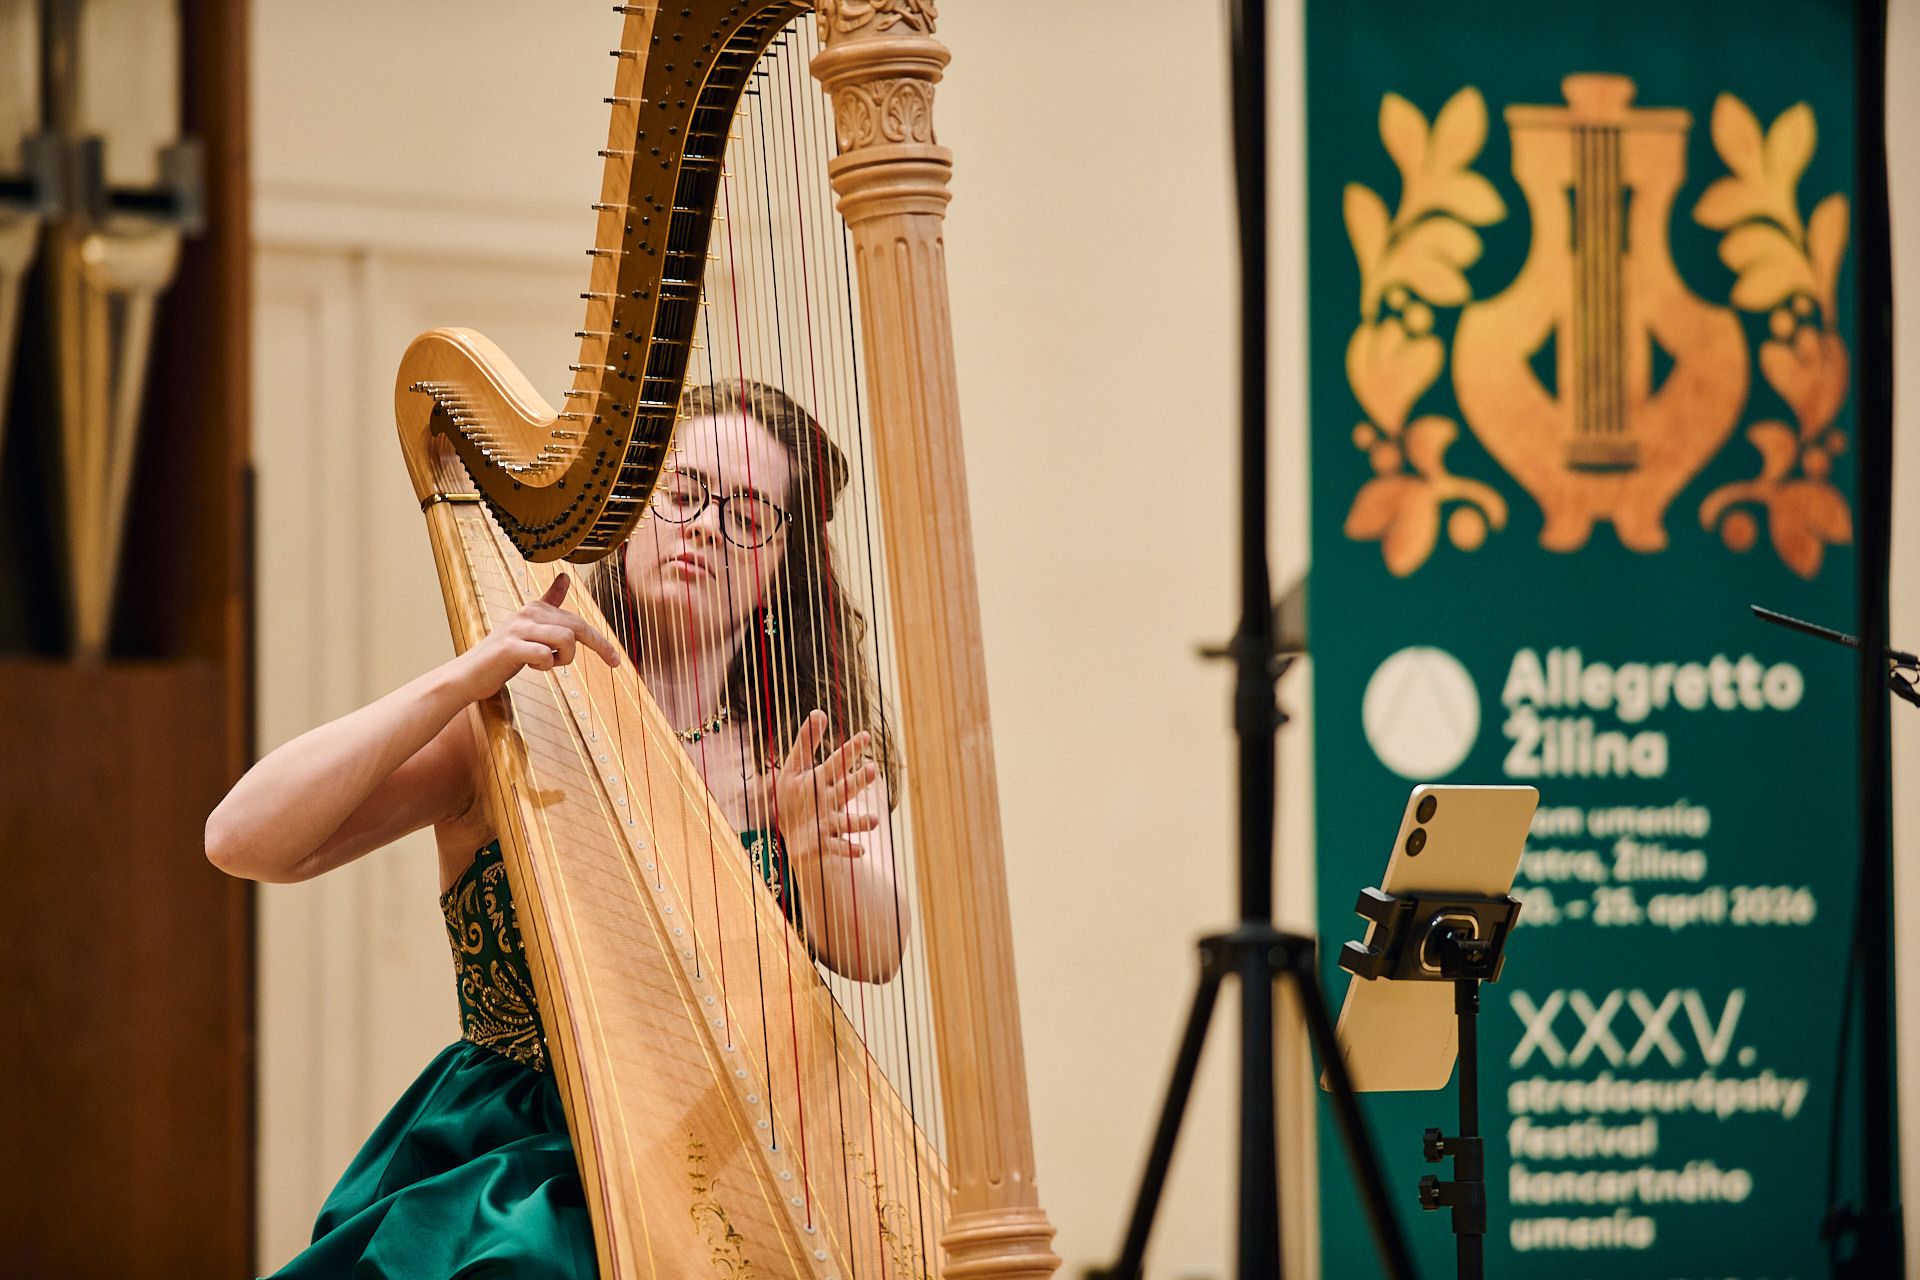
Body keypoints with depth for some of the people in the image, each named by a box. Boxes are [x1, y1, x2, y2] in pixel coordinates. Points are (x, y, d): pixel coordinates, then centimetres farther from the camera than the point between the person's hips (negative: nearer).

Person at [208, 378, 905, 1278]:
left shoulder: (800, 752, 6)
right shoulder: (510, 723, 1)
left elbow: (872, 951, -12)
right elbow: (243, 840, -10)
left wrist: (819, 854, -34)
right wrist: (457, 684, -18)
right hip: (503, 1161, 0)